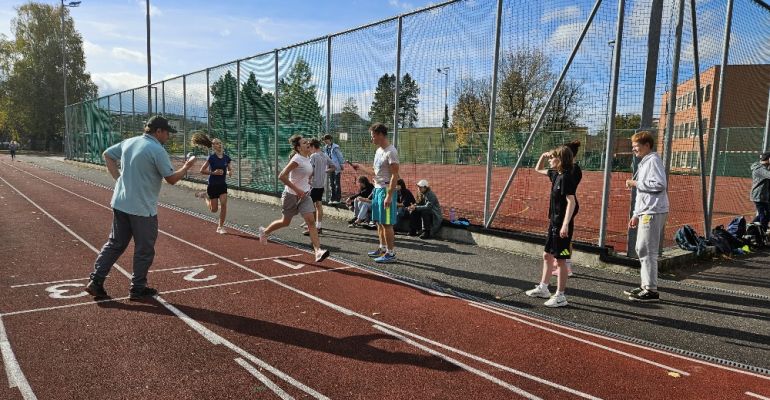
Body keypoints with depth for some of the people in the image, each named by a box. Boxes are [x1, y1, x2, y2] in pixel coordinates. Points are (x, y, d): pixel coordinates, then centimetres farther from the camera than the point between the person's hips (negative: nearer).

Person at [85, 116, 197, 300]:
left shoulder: (128, 142, 8)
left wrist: (119, 178, 15)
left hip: (120, 203, 8)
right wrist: (187, 167, 4)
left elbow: (107, 155, 20)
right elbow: (172, 178, -12)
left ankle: (95, 281, 16)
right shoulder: (157, 150, -15)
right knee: (144, 250, 7)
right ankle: (138, 289, 16)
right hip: (143, 208, -7)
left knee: (115, 243, 18)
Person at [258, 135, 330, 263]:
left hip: (304, 195, 6)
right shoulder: (297, 159, -20)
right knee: (285, 222, 12)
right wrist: (297, 190, -26)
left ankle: (317, 251, -15)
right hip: (291, 195, -6)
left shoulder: (307, 158, 5)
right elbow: (281, 176, -26)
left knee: (311, 221, -9)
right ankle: (264, 231, 42)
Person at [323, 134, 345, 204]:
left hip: (336, 168, -7)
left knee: (337, 183, -1)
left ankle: (337, 198, 4)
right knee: (331, 184, 11)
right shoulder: (326, 148, 8)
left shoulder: (335, 147, -12)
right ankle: (333, 198, 18)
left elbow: (340, 157, -9)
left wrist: (342, 166, -9)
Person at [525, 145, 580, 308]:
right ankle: (543, 288, 31)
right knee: (547, 255, 18)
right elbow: (538, 169, 27)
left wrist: (565, 225, -28)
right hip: (553, 222, 10)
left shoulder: (567, 177, -17)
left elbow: (571, 202, -23)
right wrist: (543, 156, 10)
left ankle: (560, 296, 7)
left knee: (560, 260, -2)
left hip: (562, 224, -10)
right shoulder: (556, 174, 9)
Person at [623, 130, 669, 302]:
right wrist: (636, 215, 22)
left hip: (653, 212, -10)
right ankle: (646, 286, 22)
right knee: (642, 249, 14)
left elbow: (660, 184, -23)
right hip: (646, 212, 10)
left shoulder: (653, 160, -8)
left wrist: (636, 183, -13)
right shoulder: (644, 162, 22)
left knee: (647, 251, -9)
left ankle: (651, 291, -5)